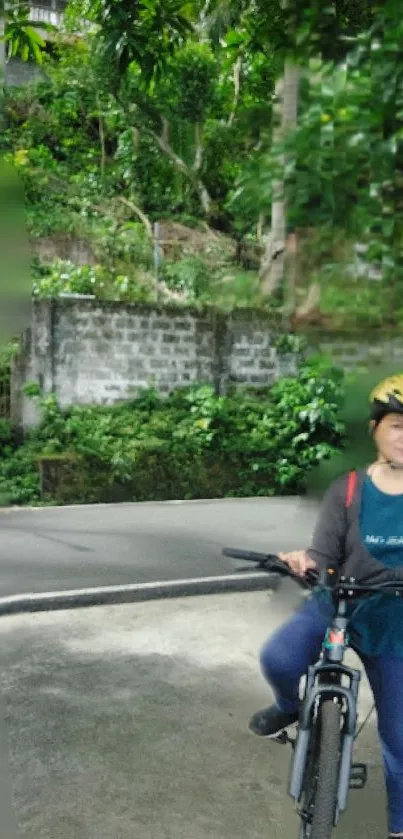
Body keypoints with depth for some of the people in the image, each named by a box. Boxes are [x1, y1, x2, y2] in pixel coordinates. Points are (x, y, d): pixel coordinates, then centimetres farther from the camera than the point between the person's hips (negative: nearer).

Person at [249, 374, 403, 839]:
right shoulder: (347, 491, -8)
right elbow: (325, 557, -8)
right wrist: (305, 562, -32)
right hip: (335, 605, 0)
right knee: (278, 659, -27)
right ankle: (289, 708, 10)